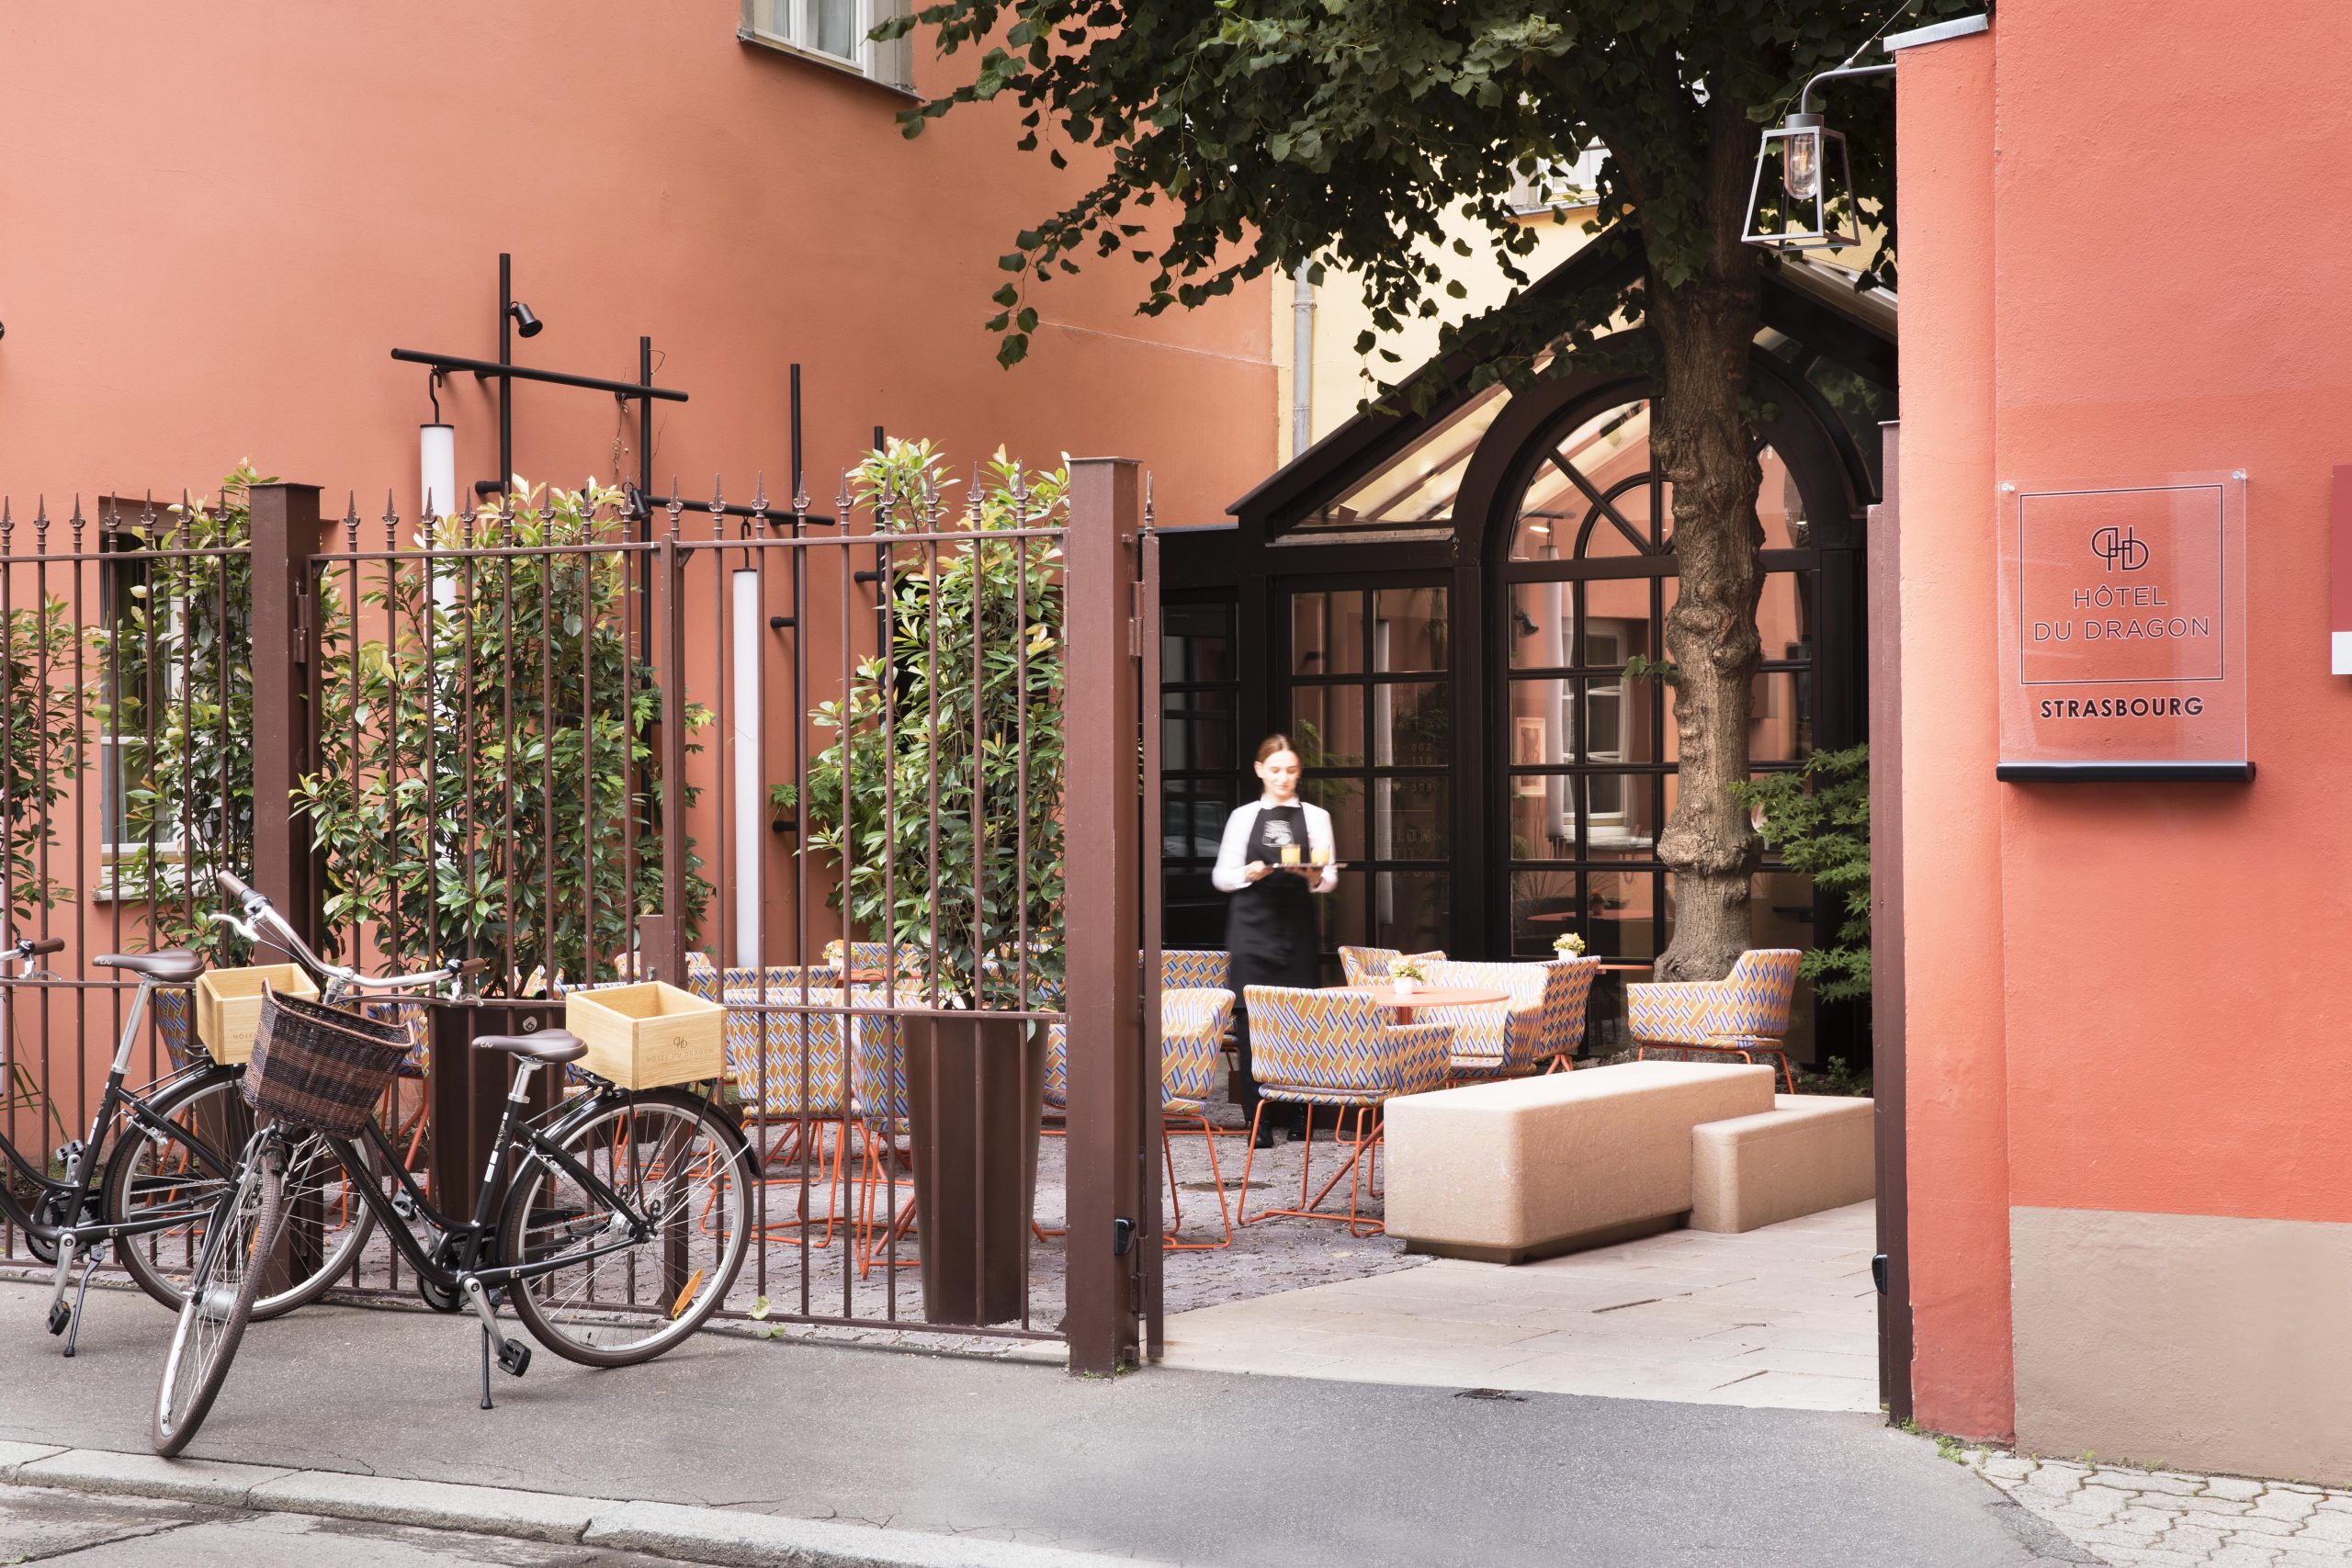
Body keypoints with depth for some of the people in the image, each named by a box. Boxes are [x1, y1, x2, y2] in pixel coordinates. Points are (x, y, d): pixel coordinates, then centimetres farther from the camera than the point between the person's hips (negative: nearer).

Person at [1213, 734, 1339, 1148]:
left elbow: (1330, 878, 7)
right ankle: (1257, 1118, -4)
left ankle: (1298, 1113, 8)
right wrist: (1248, 874, -11)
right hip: (1251, 926, 0)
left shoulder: (1315, 817, 11)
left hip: (1297, 927, 0)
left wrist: (1315, 875, -15)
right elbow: (1221, 876, 9)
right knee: (1251, 1016, -7)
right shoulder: (1243, 817, 10)